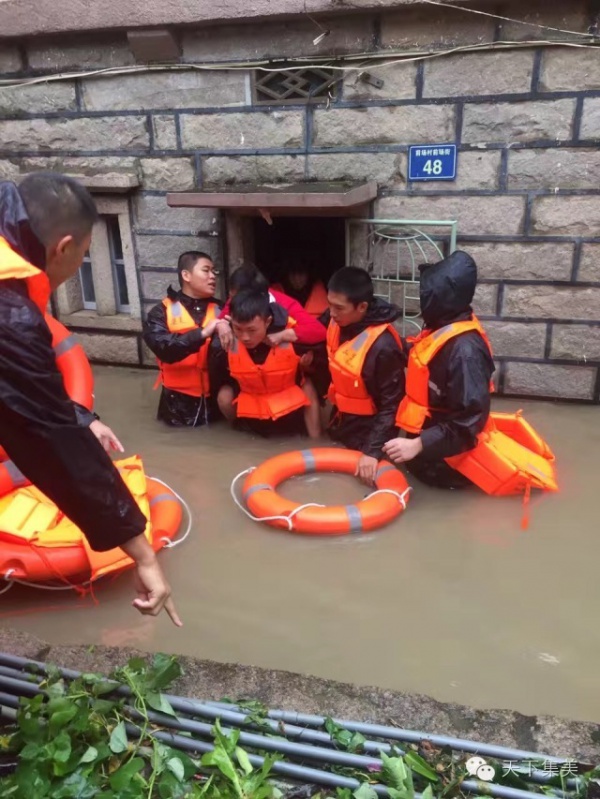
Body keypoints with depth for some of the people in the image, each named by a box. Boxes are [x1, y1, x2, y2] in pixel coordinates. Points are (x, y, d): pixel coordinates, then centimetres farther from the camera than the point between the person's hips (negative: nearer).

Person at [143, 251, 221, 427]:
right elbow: (163, 346, -18)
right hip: (180, 399, -2)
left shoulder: (219, 310, 6)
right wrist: (201, 333, -27)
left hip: (214, 396, 2)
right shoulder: (162, 312, -1)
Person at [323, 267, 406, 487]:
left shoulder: (382, 347, -33)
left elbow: (390, 405, -26)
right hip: (341, 415, 7)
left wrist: (373, 450, -31)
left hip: (369, 425, -7)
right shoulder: (336, 321, -13)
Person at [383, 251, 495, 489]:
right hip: (429, 431, 9)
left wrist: (418, 445, -33)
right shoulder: (442, 330, -3)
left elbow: (469, 420, -31)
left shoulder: (464, 349, -31)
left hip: (442, 453, -9)